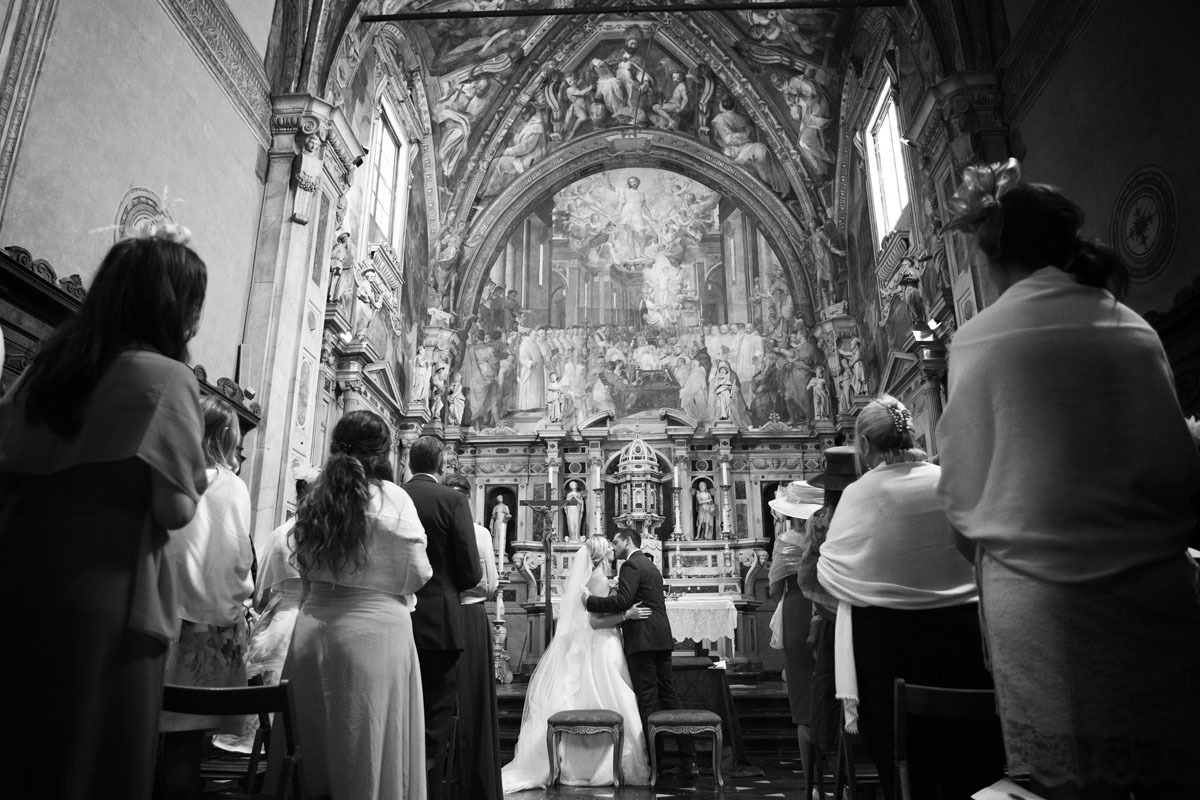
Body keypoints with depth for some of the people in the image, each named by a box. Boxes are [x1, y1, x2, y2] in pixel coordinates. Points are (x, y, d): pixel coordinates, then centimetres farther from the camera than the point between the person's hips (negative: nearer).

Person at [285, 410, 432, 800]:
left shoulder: (313, 498, 4)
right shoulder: (392, 498, -11)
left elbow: (304, 568, 12)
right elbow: (418, 575, -8)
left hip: (313, 625, 5)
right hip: (375, 629, -5)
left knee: (314, 745, 16)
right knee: (371, 745, 7)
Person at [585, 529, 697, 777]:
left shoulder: (631, 565, -9)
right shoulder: (650, 566, 21)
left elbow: (622, 601, -20)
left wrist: (590, 600, -12)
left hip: (642, 640, -9)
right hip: (661, 638, 9)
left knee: (647, 700, -3)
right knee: (668, 694, 10)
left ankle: (655, 759, 2)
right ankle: (688, 758, 12)